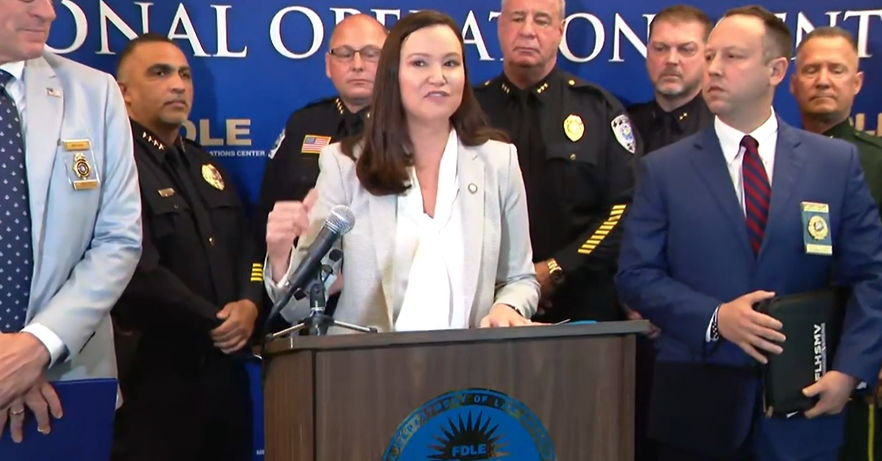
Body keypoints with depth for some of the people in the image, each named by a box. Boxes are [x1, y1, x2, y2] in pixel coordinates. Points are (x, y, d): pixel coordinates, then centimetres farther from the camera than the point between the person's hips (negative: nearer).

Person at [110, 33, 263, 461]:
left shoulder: (206, 165, 18)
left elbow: (245, 246, 16)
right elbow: (140, 271, -18)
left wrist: (248, 304, -4)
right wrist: (213, 322, -10)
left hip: (223, 365, 8)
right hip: (154, 373, -7)